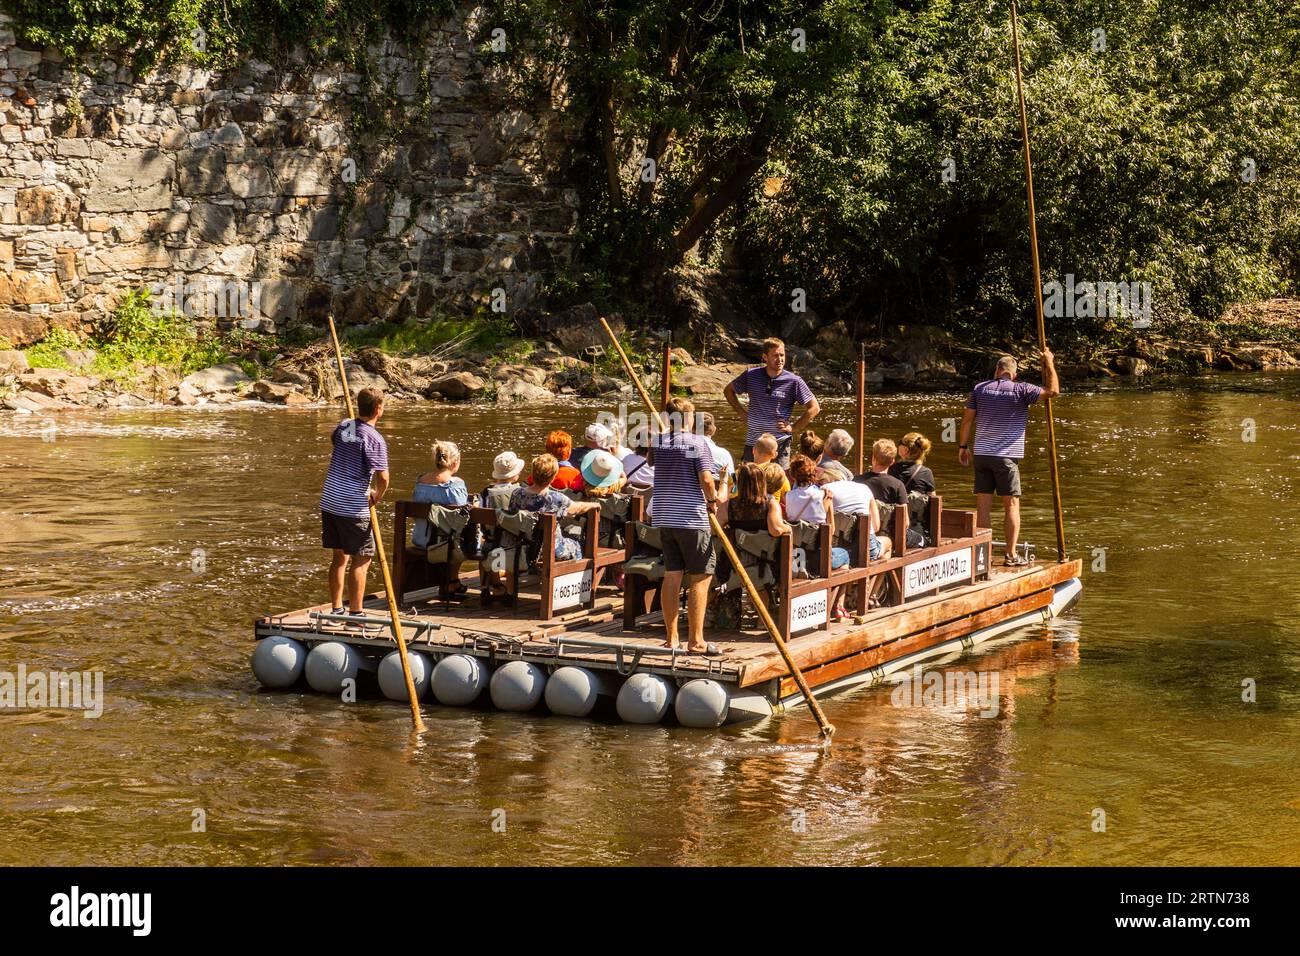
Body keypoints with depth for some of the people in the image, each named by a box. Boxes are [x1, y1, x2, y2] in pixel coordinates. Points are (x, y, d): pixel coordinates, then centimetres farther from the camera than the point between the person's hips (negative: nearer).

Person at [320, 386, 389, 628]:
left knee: (340, 556, 16)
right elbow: (383, 478, -20)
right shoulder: (375, 440, -14)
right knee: (361, 560, 1)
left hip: (329, 502, 7)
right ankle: (355, 613, 0)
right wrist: (376, 496, 0)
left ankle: (336, 609, 21)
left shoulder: (343, 426, 7)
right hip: (353, 508, -7)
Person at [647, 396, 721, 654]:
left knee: (671, 576, 10)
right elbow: (706, 478, -18)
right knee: (700, 578, 0)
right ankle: (695, 640, -2)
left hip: (665, 517, 6)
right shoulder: (697, 442, -11)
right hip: (692, 519, -6)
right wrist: (712, 501, -2)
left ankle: (671, 637, 13)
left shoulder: (658, 442, 6)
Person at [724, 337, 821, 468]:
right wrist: (742, 413, 8)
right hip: (752, 442, 3)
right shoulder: (751, 375, 1)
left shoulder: (794, 381, -6)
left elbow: (814, 408, -2)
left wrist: (793, 428, -4)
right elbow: (728, 390, 17)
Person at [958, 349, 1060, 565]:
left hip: (981, 455, 3)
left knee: (983, 505, 5)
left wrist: (963, 446, 17)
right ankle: (1011, 555, 0)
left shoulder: (980, 389, 5)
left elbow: (967, 419, 8)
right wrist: (1049, 363, 6)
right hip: (1006, 457, -3)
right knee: (1012, 505, 3)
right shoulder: (1020, 390, -5)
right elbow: (1053, 391, -6)